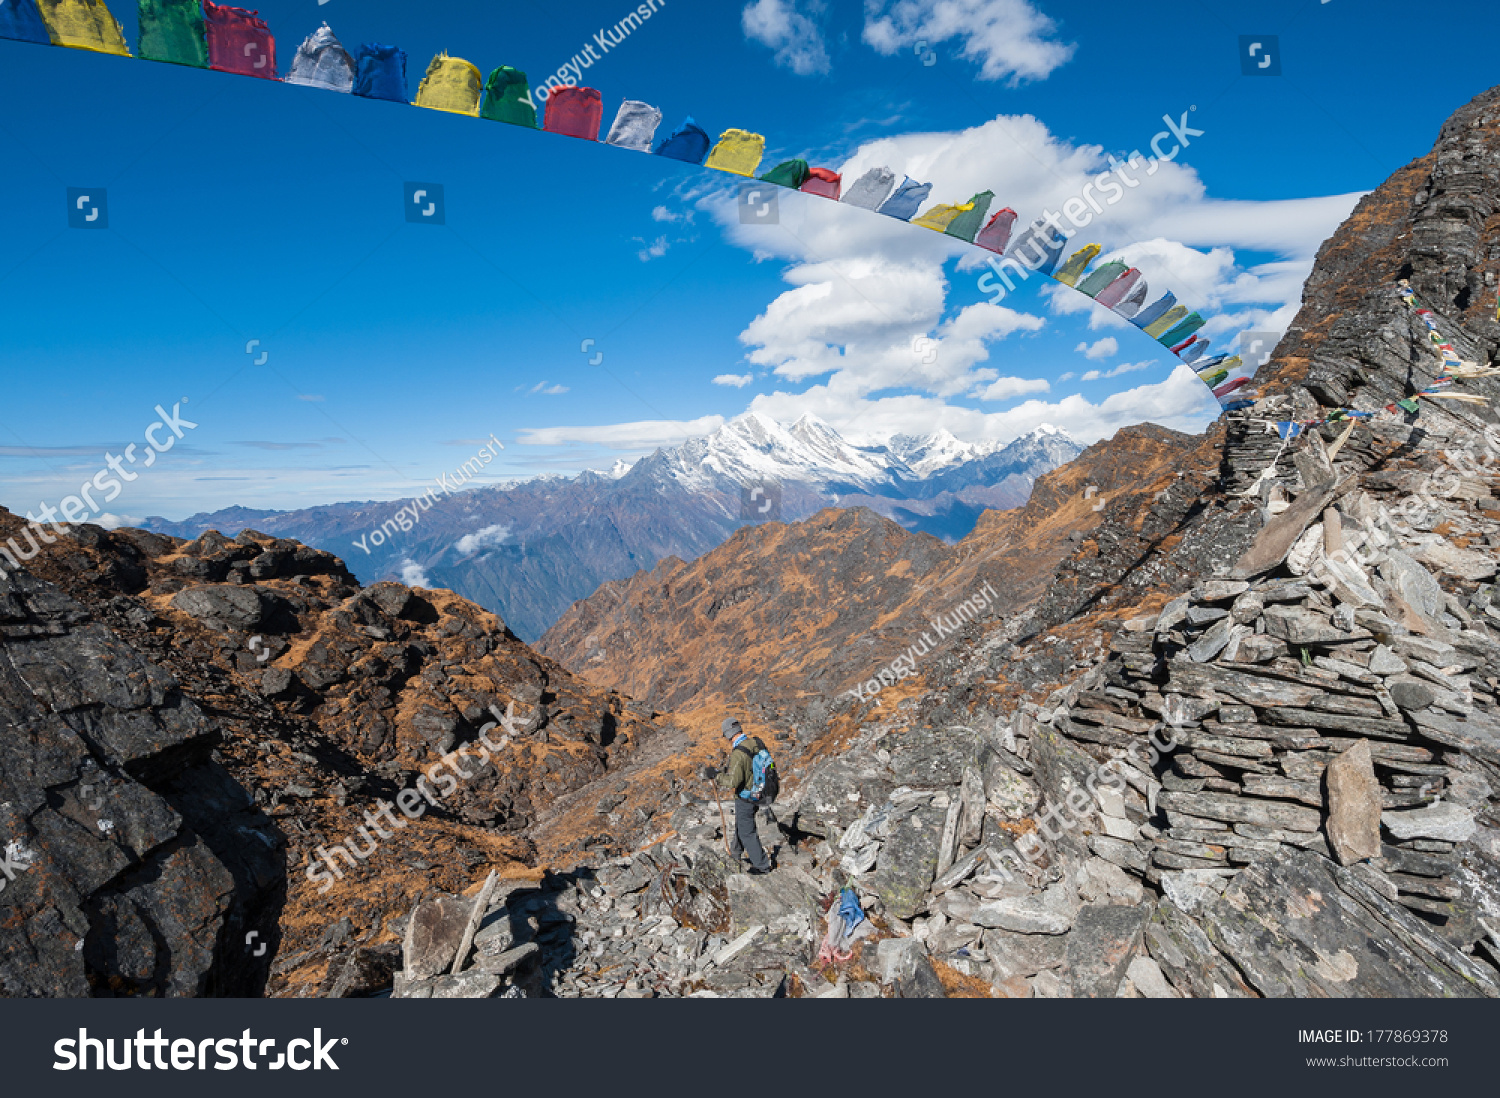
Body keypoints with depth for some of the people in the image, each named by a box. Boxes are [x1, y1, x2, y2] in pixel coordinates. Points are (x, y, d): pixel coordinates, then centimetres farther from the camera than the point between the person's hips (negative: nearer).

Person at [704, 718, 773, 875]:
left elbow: (733, 782, -33)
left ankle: (762, 865, 20)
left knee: (747, 832, 9)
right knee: (740, 823, 28)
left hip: (745, 798, -8)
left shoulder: (738, 754, -31)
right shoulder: (756, 743, -6)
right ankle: (736, 851, 49)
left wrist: (715, 774, -20)